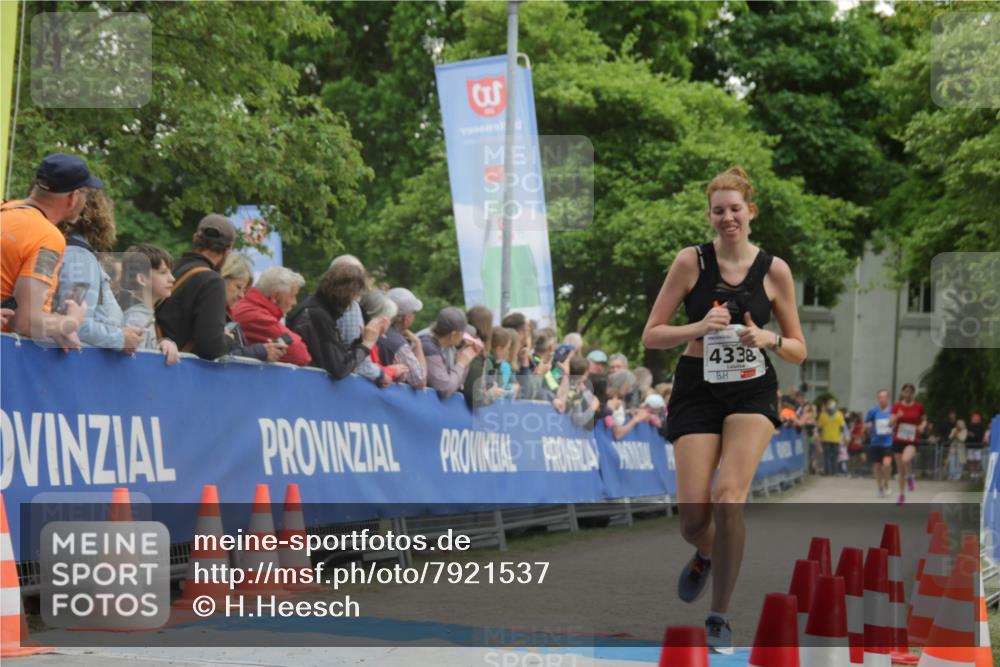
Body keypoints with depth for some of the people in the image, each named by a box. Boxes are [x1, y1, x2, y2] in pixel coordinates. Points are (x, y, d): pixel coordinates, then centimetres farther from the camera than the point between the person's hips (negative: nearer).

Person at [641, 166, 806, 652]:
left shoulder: (775, 270, 0)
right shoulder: (691, 262, -3)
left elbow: (798, 351, 7)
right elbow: (651, 336, -2)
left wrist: (768, 338, -14)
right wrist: (699, 327, -18)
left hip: (752, 390, 0)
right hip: (698, 389, 0)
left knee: (729, 495, -21)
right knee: (693, 515, -7)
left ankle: (719, 617, -5)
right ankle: (705, 557, 33)